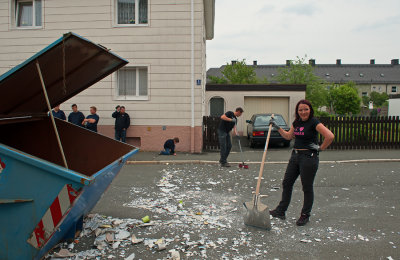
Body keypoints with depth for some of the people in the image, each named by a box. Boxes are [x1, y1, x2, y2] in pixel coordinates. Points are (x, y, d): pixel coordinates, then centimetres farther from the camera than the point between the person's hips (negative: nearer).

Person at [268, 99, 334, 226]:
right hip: (295, 155, 8)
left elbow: (330, 136, -23)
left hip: (309, 157, -8)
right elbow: (288, 136, 23)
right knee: (286, 183, 10)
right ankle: (281, 211, 22)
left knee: (307, 187, 6)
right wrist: (277, 127, 16)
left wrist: (321, 148, -13)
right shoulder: (296, 122, 10)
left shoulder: (314, 122, -13)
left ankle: (305, 215, 22)